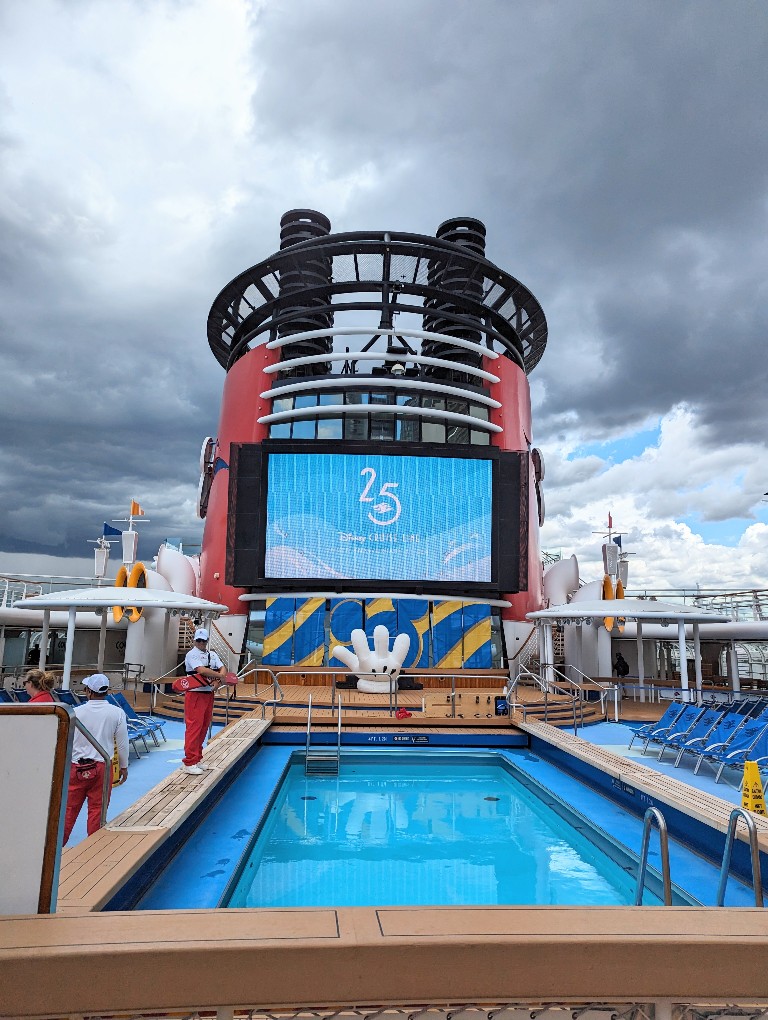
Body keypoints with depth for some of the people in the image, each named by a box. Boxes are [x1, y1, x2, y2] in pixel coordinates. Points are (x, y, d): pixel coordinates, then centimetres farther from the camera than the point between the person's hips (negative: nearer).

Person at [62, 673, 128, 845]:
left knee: (69, 808, 11)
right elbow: (122, 744, 0)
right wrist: (124, 767, 13)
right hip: (102, 767, 0)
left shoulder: (76, 712, -8)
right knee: (97, 809, 8)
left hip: (76, 767, 0)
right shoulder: (117, 713, -6)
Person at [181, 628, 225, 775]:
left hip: (209, 694, 7)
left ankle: (197, 758, 21)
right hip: (195, 695, -7)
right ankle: (189, 762, -5)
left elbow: (222, 669, 5)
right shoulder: (192, 654, -10)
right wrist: (220, 675, -13)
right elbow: (201, 670, -22)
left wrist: (217, 681, -14)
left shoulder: (212, 655, 13)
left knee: (204, 727, 11)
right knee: (194, 727, -9)